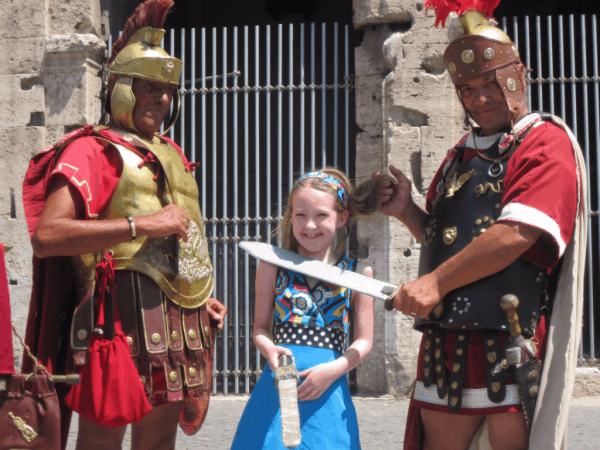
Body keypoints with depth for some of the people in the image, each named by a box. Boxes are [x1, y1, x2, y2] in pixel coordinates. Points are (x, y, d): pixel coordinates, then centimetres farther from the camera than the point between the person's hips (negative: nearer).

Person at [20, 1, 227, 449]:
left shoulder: (170, 154, 22)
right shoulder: (93, 149, -5)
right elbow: (45, 236, -19)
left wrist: (202, 297, 18)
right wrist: (140, 224, -20)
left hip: (176, 312, 8)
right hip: (122, 309, -8)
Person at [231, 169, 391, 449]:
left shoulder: (358, 273, 3)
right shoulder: (273, 266, 6)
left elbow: (364, 341, 5)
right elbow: (260, 326, 10)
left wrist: (334, 369, -11)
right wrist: (269, 349, -11)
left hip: (327, 394, 0)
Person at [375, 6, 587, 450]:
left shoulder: (546, 142, -4)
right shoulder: (462, 155, 21)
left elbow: (516, 235, -18)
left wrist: (437, 282, -17)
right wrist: (408, 213, 8)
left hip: (510, 342, -7)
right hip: (448, 339, 7)